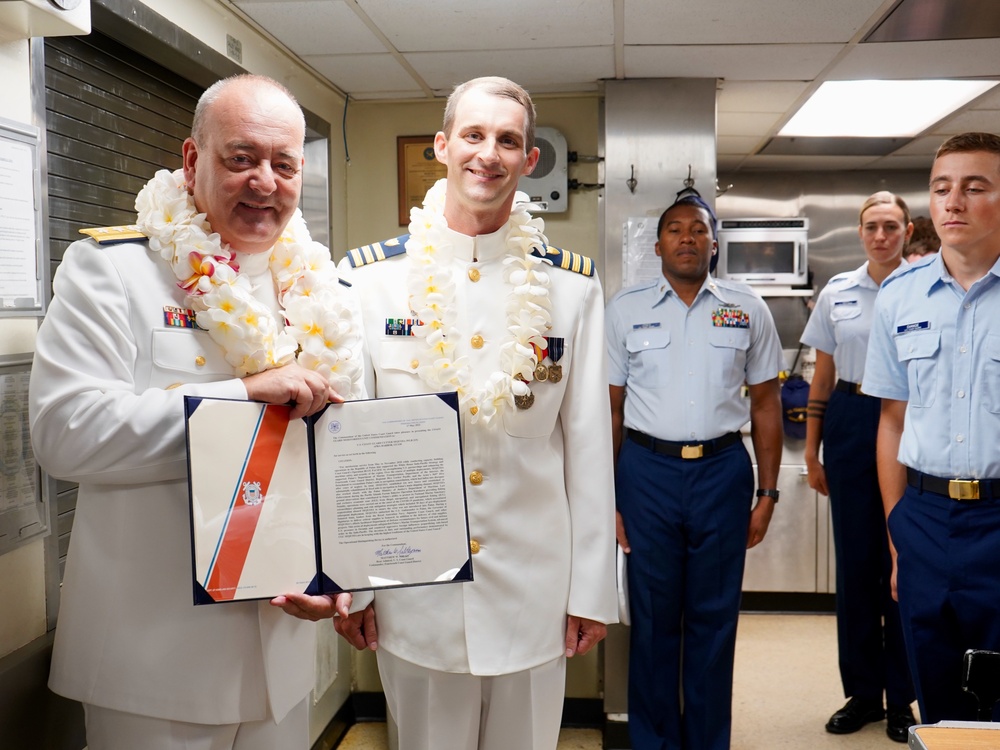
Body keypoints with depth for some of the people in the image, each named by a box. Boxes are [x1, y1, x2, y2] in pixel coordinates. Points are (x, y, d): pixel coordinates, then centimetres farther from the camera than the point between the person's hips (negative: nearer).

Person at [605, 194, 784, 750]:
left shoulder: (748, 308, 5)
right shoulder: (625, 309, 3)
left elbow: (766, 402, 7)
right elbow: (610, 408, 3)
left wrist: (768, 493, 3)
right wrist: (607, 498, -1)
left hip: (723, 470, 1)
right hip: (647, 470, 0)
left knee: (714, 619, 11)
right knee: (653, 618, 10)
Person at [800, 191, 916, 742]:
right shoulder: (836, 293, 7)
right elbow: (823, 377, 9)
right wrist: (812, 449, 7)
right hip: (849, 423, 3)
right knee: (855, 558, 8)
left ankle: (902, 696, 21)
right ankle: (861, 691, 23)